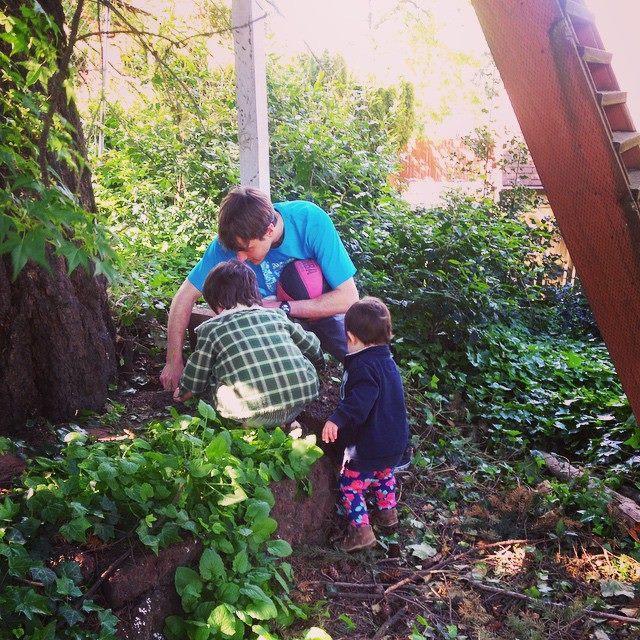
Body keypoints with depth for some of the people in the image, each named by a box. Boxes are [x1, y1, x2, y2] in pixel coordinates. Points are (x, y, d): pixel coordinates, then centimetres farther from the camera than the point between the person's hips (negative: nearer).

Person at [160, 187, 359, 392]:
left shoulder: (311, 219, -27)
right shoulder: (232, 241, -22)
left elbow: (348, 298, -26)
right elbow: (185, 296, -13)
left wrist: (283, 308, -30)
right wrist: (174, 362, -14)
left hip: (322, 306, -1)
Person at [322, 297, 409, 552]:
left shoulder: (363, 366, -23)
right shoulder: (386, 359, 8)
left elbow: (359, 402, -39)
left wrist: (337, 419, -49)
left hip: (369, 446, -9)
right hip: (396, 442, 9)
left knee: (350, 484, 3)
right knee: (384, 474, 31)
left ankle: (361, 529, 1)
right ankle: (388, 511, 45)